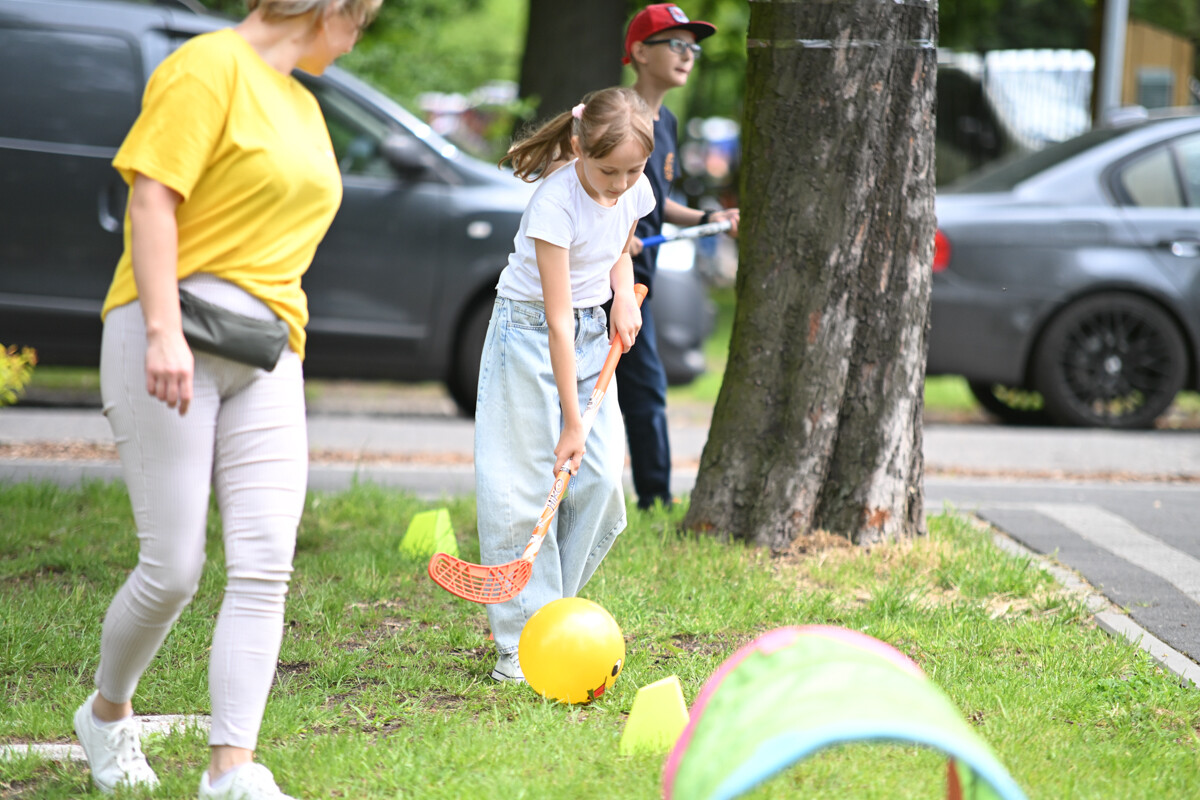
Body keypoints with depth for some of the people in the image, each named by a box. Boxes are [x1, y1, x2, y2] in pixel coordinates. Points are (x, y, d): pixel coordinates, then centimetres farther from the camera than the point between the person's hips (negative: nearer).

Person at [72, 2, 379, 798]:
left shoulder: (301, 103, 20)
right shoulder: (209, 66, -6)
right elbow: (151, 199, -14)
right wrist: (164, 331, -22)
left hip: (265, 355, 8)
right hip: (170, 341, -8)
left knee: (264, 566, -7)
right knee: (173, 569, -5)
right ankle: (108, 713, 22)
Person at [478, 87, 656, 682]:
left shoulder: (634, 191, -6)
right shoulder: (555, 204, -27)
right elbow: (557, 322, -26)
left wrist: (624, 293, -3)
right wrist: (571, 424, -26)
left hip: (591, 332, 7)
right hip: (529, 335, -7)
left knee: (600, 479, -2)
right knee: (524, 487, -9)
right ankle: (522, 642, -5)